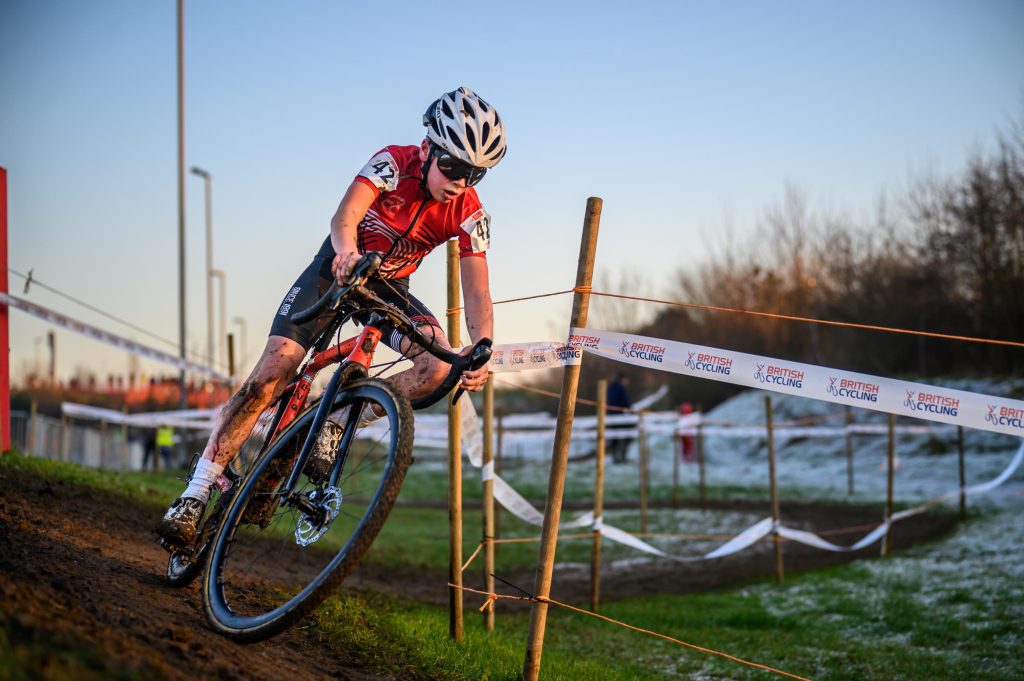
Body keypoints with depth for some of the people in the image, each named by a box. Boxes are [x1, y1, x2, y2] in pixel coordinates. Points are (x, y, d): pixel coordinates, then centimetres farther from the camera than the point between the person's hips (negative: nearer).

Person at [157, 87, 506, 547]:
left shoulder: (470, 214, -18)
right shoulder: (393, 164, -25)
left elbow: (477, 292, -25)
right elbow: (345, 216, -41)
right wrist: (347, 252, -65)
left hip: (388, 287, 3)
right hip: (335, 271, -3)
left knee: (441, 366, -25)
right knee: (270, 375, -17)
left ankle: (335, 424, -10)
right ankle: (196, 493, -11)